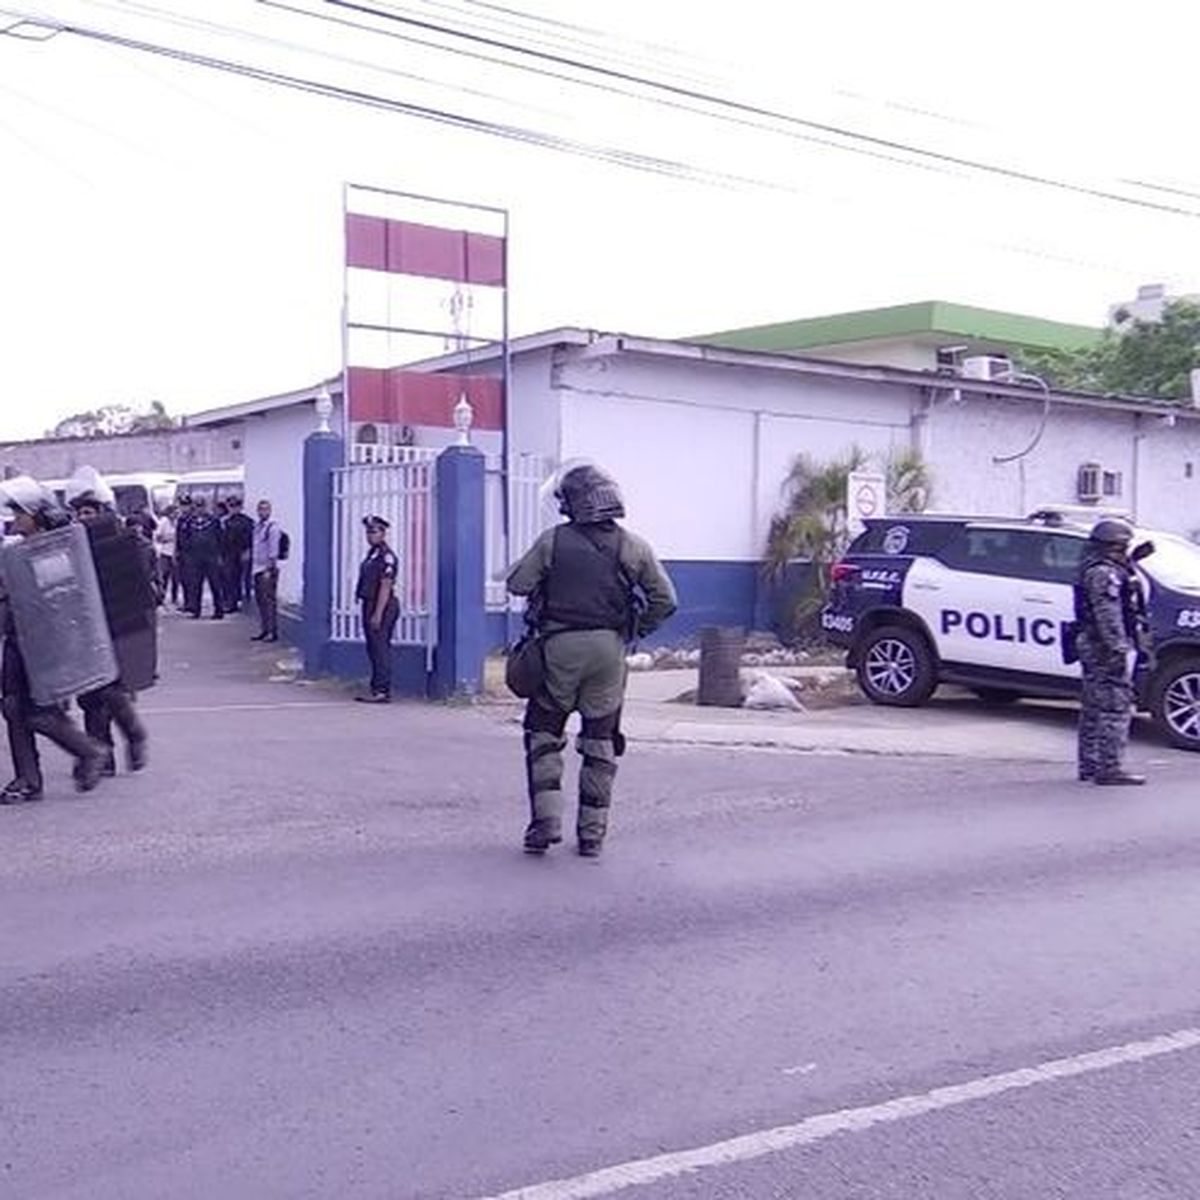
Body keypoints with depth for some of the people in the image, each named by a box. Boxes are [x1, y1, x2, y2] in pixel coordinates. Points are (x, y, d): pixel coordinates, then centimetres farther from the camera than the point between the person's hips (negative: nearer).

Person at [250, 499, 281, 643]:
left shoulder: (272, 528, -9)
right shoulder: (256, 526, 14)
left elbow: (273, 551, -12)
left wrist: (269, 570, -16)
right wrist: (253, 566, 16)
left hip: (268, 569, -8)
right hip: (257, 568, 8)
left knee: (269, 601, -6)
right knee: (260, 600, 11)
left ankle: (273, 632, -3)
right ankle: (264, 630, 19)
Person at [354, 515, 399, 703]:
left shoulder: (387, 556, -15)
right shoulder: (372, 554, 15)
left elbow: (386, 586, -20)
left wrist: (378, 614, -22)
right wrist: (368, 612, 18)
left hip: (382, 607, -10)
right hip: (370, 605, 10)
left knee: (380, 650, -9)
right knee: (374, 650, 13)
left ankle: (381, 691, -7)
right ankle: (378, 688, 18)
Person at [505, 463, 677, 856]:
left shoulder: (553, 541, -4)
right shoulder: (632, 546, 2)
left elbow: (516, 584, 0)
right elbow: (665, 600, 3)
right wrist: (636, 631, 13)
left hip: (561, 646, -2)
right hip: (609, 648, 2)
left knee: (543, 733, 13)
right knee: (601, 742, 11)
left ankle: (546, 820, 3)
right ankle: (592, 834, 14)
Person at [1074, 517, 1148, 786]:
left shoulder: (1094, 570, 18)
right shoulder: (1104, 574, -15)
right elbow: (1108, 615, -23)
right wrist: (1118, 649, -25)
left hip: (1091, 646, 11)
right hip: (1104, 648, -11)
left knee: (1094, 709, 14)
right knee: (1116, 708, -9)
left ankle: (1089, 766, 20)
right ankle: (1109, 769, -10)